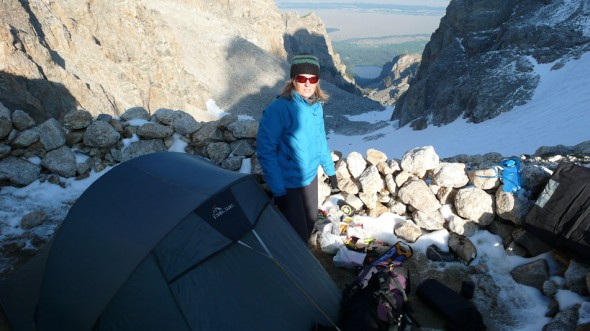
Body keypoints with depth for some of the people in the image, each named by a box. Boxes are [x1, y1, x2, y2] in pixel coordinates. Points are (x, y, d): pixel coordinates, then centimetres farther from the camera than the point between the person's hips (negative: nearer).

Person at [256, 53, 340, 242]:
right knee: (298, 235, 0)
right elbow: (265, 151, -21)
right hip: (287, 184, -7)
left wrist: (330, 170, 15)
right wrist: (278, 191, -20)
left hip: (310, 177, 7)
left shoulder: (316, 106, -1)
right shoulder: (278, 109, -23)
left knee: (309, 223, 22)